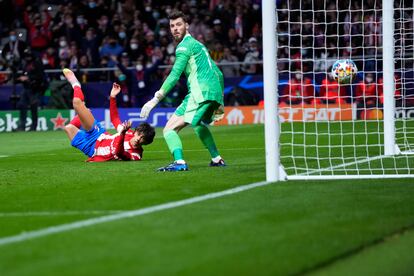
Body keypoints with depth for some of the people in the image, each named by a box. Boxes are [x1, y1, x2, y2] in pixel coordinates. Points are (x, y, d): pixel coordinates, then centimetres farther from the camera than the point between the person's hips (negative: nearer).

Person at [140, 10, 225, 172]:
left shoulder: (185, 45, -5)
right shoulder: (197, 44, 24)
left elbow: (174, 75, -15)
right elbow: (218, 74, 28)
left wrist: (155, 100, -18)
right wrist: (219, 100, 33)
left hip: (200, 93, -10)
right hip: (214, 92, 10)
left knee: (170, 129, -15)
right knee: (199, 124, 38)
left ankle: (179, 162, -35)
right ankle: (217, 160, 41)